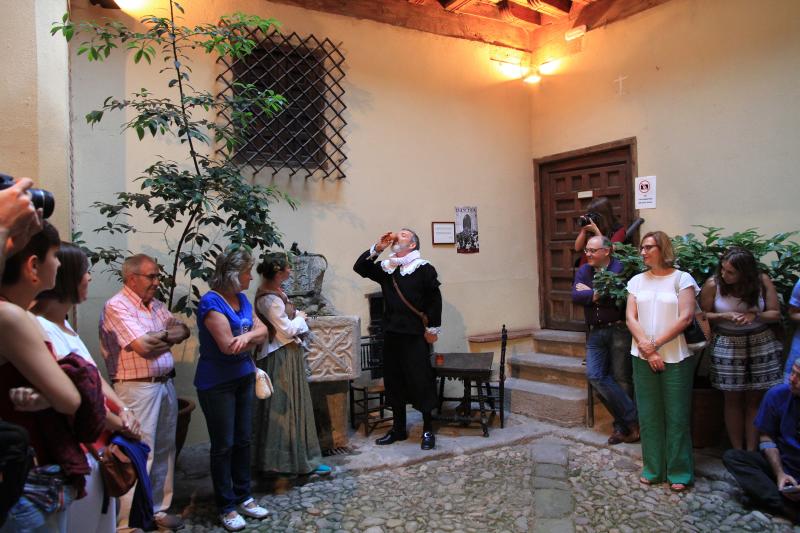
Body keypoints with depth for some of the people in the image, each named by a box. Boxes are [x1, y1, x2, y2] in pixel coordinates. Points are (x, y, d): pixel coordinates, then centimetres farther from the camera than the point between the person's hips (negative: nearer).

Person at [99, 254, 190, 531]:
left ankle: (158, 509, 29)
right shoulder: (117, 306, -11)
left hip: (165, 384, 8)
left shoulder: (156, 305, 13)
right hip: (137, 388, -8)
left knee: (164, 450, 15)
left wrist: (159, 336, -11)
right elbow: (143, 346, -19)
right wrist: (168, 333, -2)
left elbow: (183, 331, 6)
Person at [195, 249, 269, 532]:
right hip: (217, 383, -7)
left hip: (244, 377, 7)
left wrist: (246, 336, -19)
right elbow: (228, 345, -23)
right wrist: (252, 336, -6)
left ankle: (243, 497, 27)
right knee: (223, 445, 4)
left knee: (243, 440, 14)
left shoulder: (242, 299, 7)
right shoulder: (211, 302, -17)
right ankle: (226, 507, 17)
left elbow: (262, 331, 2)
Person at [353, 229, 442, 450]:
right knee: (393, 382, 12)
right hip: (391, 334, 6)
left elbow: (434, 299, -6)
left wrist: (433, 328, -8)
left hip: (415, 335, -6)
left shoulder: (424, 269, -6)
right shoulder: (386, 268, 10)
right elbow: (359, 267, 9)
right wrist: (377, 248, -1)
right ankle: (398, 428, 26)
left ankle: (428, 430, 15)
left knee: (421, 381, 0)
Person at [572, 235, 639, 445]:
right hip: (595, 333, 5)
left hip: (618, 331, -5)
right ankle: (632, 418, 6)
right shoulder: (583, 271, 10)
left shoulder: (620, 268, -8)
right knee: (595, 375, -5)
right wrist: (599, 295, -14)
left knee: (621, 378, 1)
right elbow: (576, 296, -3)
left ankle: (623, 425, 15)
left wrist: (590, 292, -8)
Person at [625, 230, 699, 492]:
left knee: (677, 416, 3)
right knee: (648, 415, 8)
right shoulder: (637, 281, 9)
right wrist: (646, 348, -11)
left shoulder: (682, 279, -2)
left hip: (675, 358, -3)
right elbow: (631, 318, 2)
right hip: (643, 357, 4)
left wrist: (655, 343, -12)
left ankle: (679, 472, 15)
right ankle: (653, 468, 19)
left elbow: (685, 318, -10)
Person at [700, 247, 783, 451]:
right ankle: (738, 453, 15)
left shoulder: (762, 281, -6)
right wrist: (725, 316, -19)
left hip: (761, 344, 1)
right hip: (727, 346, -1)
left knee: (755, 399, 4)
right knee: (733, 399, 5)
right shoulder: (713, 284, -10)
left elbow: (775, 314, -1)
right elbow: (702, 315, -2)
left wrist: (754, 316, -20)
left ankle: (751, 452, 13)